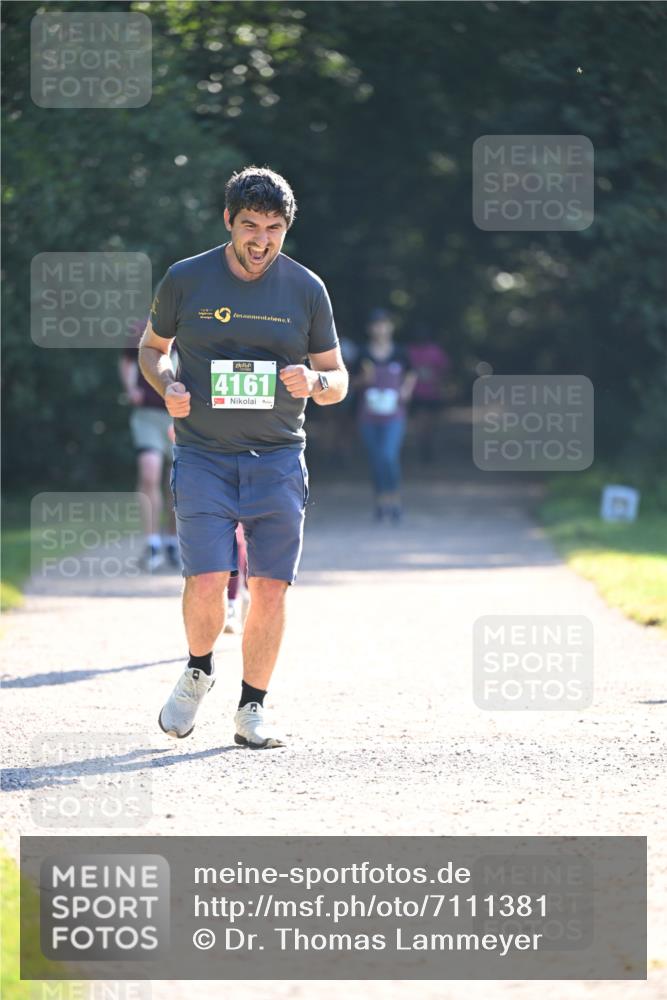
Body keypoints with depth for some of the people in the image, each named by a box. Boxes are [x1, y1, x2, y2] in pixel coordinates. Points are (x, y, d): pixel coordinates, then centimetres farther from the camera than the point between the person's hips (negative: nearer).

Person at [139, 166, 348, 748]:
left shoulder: (306, 289, 3)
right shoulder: (185, 280, 1)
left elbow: (338, 380, 10)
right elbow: (152, 347, 17)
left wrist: (315, 382, -14)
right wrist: (167, 386, -5)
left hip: (278, 459, 1)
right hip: (203, 455, -1)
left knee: (270, 590, -3)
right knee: (207, 584, -14)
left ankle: (252, 709, 13)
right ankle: (198, 670, 16)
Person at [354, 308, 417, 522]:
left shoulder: (399, 354, 1)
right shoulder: (364, 355, 2)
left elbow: (410, 376, 16)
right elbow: (355, 382, 8)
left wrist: (406, 391, -1)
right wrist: (364, 379, -13)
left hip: (393, 417, -2)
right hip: (368, 417, 2)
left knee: (389, 455, -18)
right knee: (375, 459, 7)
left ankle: (395, 498, -4)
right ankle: (381, 500, 20)